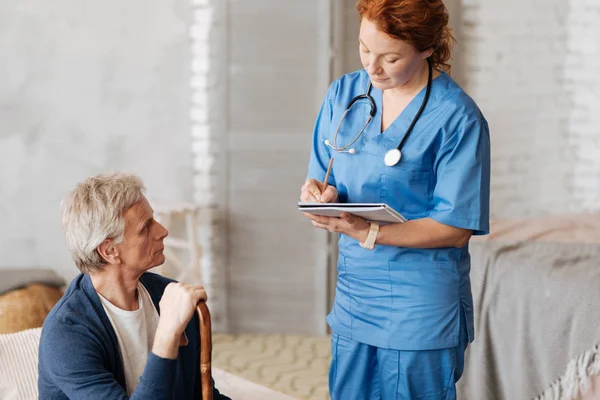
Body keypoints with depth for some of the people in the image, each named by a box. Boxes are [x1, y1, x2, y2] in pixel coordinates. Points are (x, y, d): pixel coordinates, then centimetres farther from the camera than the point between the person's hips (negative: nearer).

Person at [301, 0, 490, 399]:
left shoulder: (458, 118, -13)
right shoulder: (343, 94, 4)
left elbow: (456, 228, -14)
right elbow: (323, 176, 11)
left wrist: (369, 232, -24)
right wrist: (321, 193, -14)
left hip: (422, 310, -5)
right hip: (354, 296, 5)